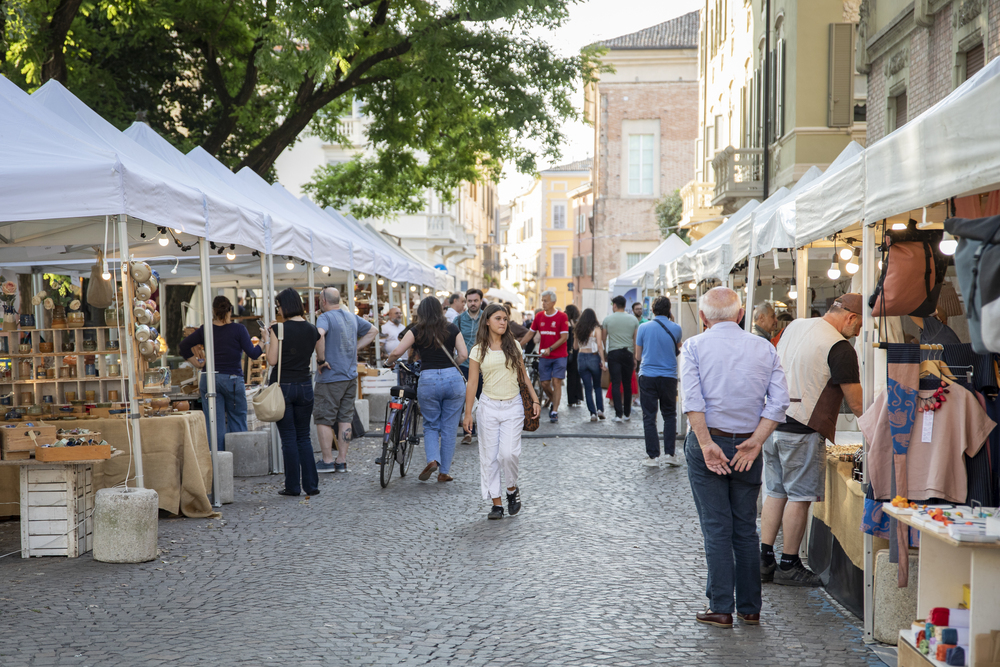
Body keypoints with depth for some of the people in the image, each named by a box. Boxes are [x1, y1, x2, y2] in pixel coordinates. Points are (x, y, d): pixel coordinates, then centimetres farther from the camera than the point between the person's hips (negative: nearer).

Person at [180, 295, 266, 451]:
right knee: (237, 425, 7)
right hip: (232, 379, -3)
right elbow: (253, 354, -9)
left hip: (209, 379, 3)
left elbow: (184, 346, 7)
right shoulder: (238, 329, -6)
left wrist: (197, 363, 12)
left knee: (215, 426, 4)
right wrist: (264, 341, 6)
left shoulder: (205, 330, 3)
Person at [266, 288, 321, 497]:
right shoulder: (312, 330, 3)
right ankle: (311, 485, 8)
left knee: (289, 438, 2)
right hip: (304, 386, 4)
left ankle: (293, 486, 5)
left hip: (283, 386, -4)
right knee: (304, 437, 11)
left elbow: (272, 361, -11)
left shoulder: (278, 329, -11)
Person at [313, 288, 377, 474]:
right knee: (345, 419, 10)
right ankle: (342, 461, 13)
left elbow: (319, 334, -33)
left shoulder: (325, 317, -12)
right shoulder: (352, 317, 11)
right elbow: (372, 331, 24)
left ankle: (327, 461, 3)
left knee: (323, 420, 2)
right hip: (351, 375, 7)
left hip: (330, 377, -7)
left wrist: (321, 359, -21)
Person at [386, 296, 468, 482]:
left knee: (431, 426, 16)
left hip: (428, 380, -1)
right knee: (449, 428, 10)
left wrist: (388, 362, 17)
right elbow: (463, 355, 1)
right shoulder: (452, 329, 6)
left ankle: (432, 460, -9)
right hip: (453, 378, 1)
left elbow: (397, 352, -4)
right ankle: (444, 472, 13)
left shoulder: (417, 331, 1)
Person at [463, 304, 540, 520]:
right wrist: (468, 413, -2)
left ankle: (512, 489, 15)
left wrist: (534, 399, 6)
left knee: (509, 452, -12)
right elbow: (472, 383, 1)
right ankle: (496, 503, 10)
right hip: (488, 406, 0)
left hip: (513, 406, 0)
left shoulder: (514, 345, 5)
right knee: (489, 456, 1)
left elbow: (523, 375, 12)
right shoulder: (478, 351, 1)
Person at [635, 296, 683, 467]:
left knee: (649, 417, 4)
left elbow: (638, 356, 4)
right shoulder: (675, 329, -3)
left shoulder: (643, 328, -3)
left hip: (647, 376, -1)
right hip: (669, 376, 1)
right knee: (669, 415, 12)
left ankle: (653, 456, 3)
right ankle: (669, 453, 4)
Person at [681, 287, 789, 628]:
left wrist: (707, 444, -16)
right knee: (746, 528, 12)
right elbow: (779, 401, -5)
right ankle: (750, 607, 16)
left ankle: (721, 609, 4)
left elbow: (692, 399, -17)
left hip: (707, 444, -3)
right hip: (748, 446, 3)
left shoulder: (694, 346, -4)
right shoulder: (764, 348, 5)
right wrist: (754, 442, -7)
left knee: (716, 529, 2)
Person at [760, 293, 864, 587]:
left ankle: (765, 561, 14)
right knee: (799, 497, 1)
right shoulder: (839, 348, -12)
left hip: (772, 422, 8)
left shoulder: (794, 326, 12)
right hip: (803, 430, -8)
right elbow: (856, 403, -10)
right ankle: (788, 566, 7)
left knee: (776, 493, 12)